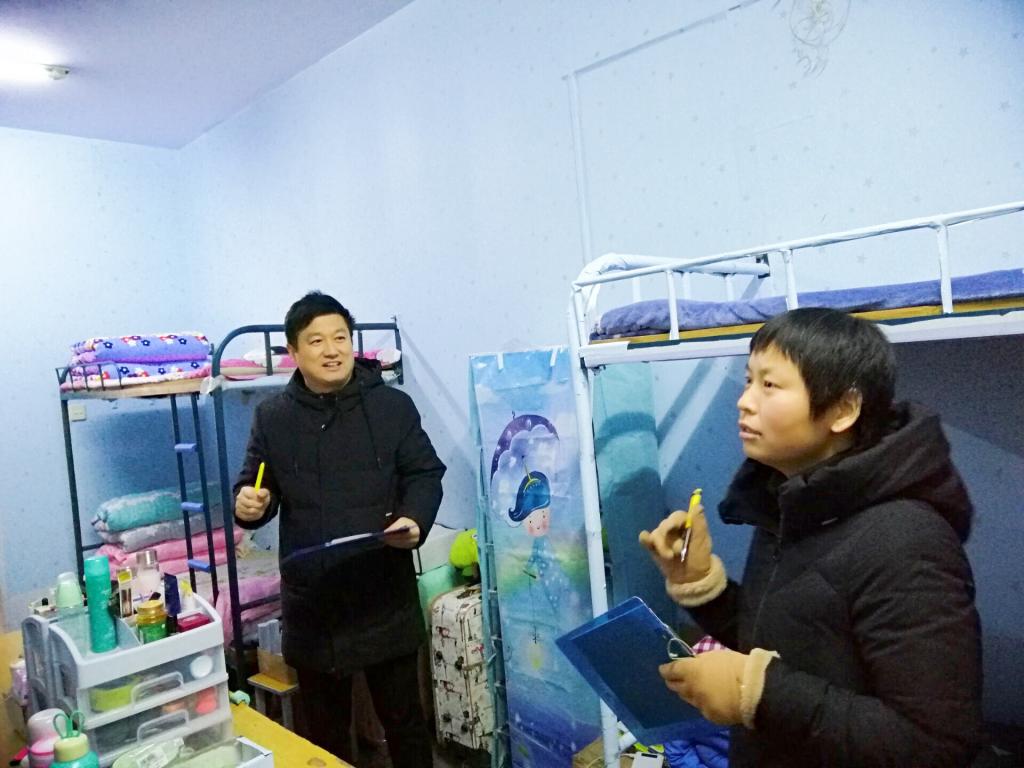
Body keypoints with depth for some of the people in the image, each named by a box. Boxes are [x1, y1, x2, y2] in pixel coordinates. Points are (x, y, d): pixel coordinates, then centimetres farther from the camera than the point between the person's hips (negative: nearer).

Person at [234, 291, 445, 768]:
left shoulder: (393, 406, -3)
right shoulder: (272, 417, 1)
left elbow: (425, 474, 2)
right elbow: (254, 485, 8)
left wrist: (415, 519, -17)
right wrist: (248, 504, -15)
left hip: (385, 594, -1)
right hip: (311, 600, 2)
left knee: (403, 717, 15)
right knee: (324, 726, 20)